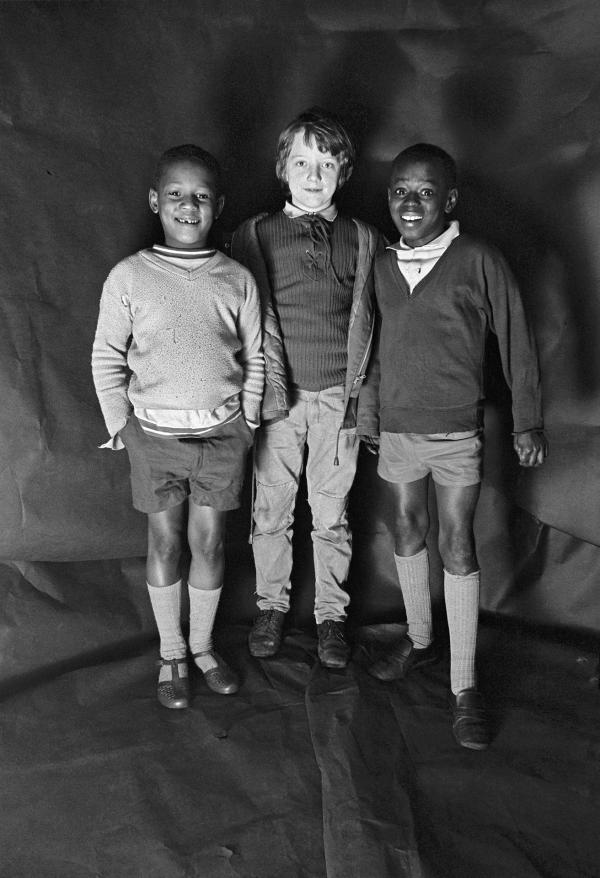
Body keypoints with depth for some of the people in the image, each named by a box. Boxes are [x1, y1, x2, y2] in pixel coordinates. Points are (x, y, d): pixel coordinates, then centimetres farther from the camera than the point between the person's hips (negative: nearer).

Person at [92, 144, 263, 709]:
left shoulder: (237, 279, 0)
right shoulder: (128, 277, -4)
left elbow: (253, 358, 7)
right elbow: (106, 358, 1)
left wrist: (247, 422, 5)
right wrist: (121, 425, -2)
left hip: (221, 434, 1)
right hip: (154, 433, -1)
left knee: (209, 542, 10)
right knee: (165, 543, 9)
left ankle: (203, 646, 29)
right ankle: (171, 655, 26)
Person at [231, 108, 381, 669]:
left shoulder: (362, 239, 6)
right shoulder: (254, 235, 3)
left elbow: (364, 318, 5)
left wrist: (355, 388, -3)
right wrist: (270, 386, -8)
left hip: (338, 397, 0)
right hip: (277, 396, 0)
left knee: (331, 512, 9)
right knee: (271, 507, 9)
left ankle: (331, 615, 24)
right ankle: (271, 605, 28)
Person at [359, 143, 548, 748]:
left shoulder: (479, 261, -9)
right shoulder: (381, 267, 5)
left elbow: (515, 341, -4)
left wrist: (527, 421, -3)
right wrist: (368, 403, 15)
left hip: (456, 430, -4)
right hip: (396, 427, 5)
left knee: (457, 548, -3)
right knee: (407, 532, 15)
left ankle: (463, 686, 7)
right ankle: (419, 639, 36)